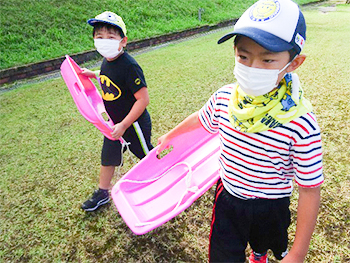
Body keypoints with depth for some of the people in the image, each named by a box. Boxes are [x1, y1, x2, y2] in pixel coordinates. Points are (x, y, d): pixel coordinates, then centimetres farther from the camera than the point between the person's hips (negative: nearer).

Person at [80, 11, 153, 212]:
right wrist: (93, 74, 8)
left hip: (135, 124, -8)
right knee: (108, 157, 19)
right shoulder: (106, 62, -2)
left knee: (148, 158, 12)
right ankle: (102, 193, 40)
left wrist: (124, 125, -26)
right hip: (115, 123, 8)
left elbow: (143, 99, -27)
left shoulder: (129, 66, -27)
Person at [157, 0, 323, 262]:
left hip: (270, 210, -1)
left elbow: (309, 191, -21)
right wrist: (170, 136, 24)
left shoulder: (300, 124, -30)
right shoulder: (224, 98, -16)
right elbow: (200, 119, 7)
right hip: (227, 199, 2)